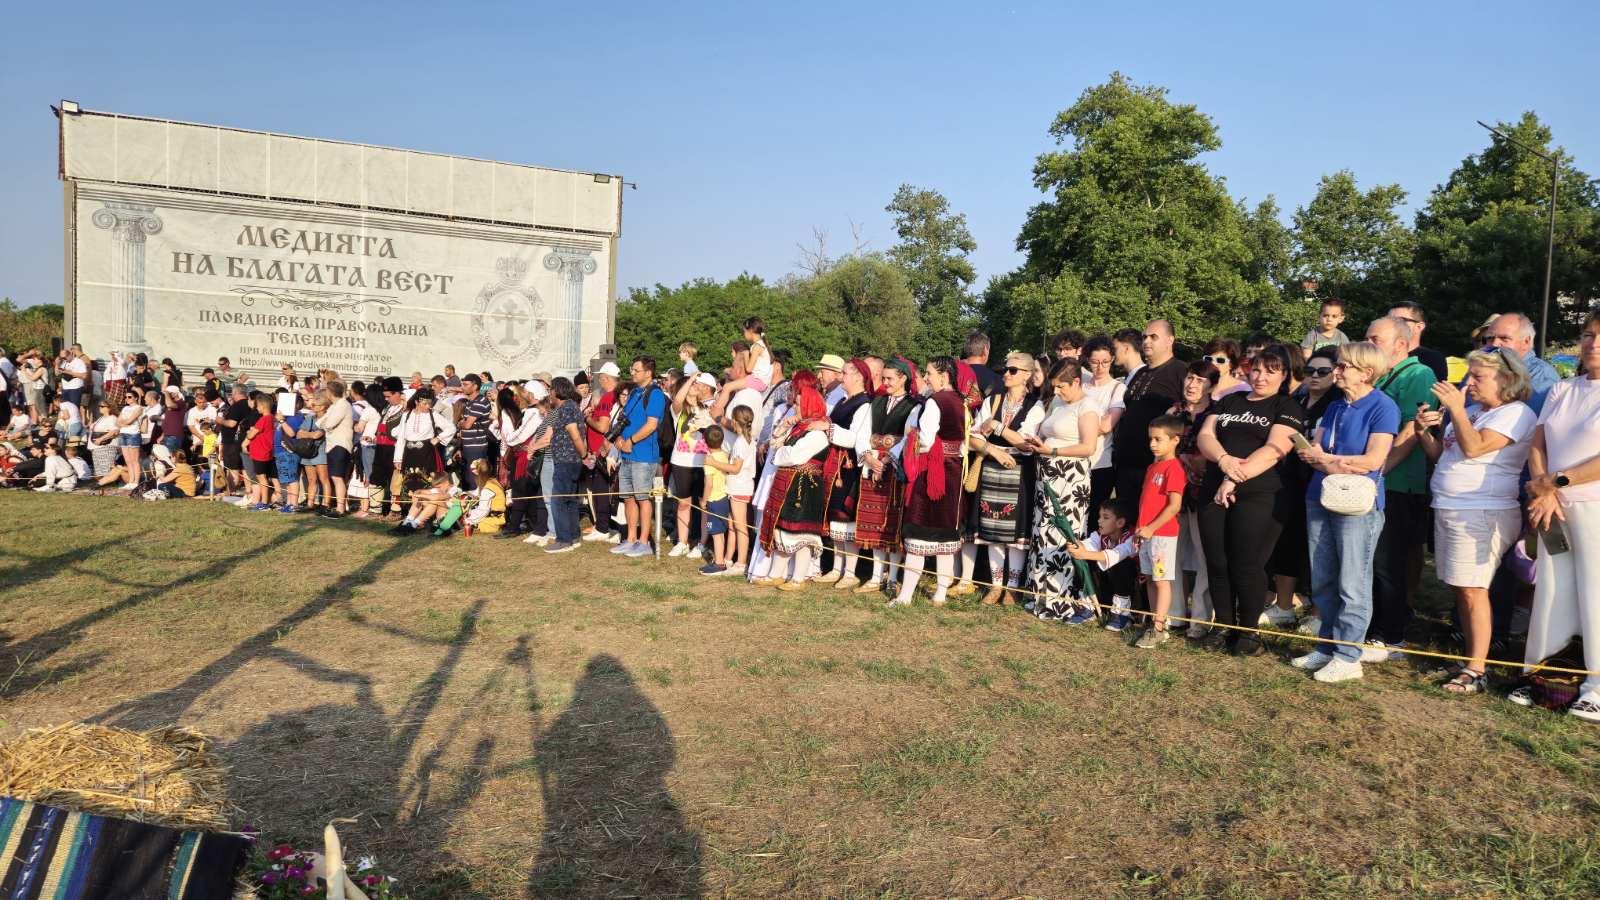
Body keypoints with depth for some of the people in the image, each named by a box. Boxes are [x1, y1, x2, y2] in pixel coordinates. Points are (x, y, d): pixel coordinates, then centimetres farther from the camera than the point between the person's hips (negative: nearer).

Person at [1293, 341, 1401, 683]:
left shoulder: (1383, 407, -8)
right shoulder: (1334, 407, 13)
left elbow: (1373, 460, -15)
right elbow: (1312, 451, 8)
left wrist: (1324, 458, -6)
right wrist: (1339, 467, -13)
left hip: (1358, 504, -7)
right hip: (1320, 499, 7)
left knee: (1352, 585, -1)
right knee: (1322, 581, 12)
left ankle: (1348, 656, 7)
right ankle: (1327, 646, 23)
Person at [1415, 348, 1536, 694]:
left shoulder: (1516, 414, -8)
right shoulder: (1470, 411, 18)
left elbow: (1474, 447, -22)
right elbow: (1440, 456, 20)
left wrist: (1455, 408, -16)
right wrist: (1424, 432, 3)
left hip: (1483, 513, -8)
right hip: (1448, 510, 9)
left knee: (1472, 590, -9)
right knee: (1461, 590, 11)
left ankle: (1477, 671, -4)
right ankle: (1469, 660, 19)